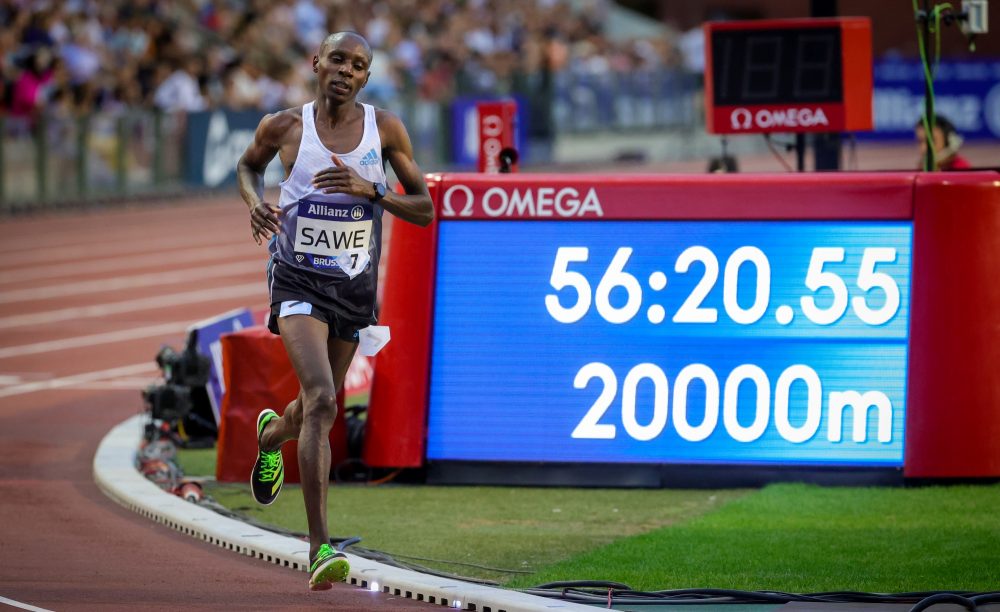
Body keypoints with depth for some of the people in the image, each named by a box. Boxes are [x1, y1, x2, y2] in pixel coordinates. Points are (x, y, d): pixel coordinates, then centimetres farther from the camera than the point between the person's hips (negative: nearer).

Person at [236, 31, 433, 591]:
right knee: (321, 401, -23)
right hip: (299, 281, -3)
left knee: (318, 408, 20)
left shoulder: (385, 129, -5)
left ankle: (271, 435, 60)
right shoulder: (285, 126, -6)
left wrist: (370, 190, -19)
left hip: (355, 286, 3)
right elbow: (249, 166, 16)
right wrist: (256, 203, -6)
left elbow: (425, 210, -2)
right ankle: (320, 549, -24)